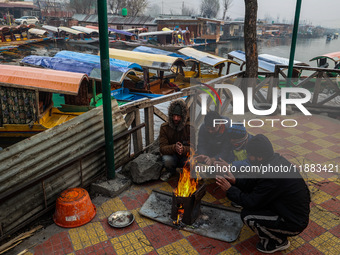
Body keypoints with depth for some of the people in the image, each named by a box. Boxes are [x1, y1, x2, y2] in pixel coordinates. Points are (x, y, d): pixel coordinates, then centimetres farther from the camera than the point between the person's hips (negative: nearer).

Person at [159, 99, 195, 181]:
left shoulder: (190, 127, -16)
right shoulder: (164, 127, -13)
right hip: (171, 155, 1)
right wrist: (174, 147, -40)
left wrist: (183, 149, -43)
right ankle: (170, 171, 6)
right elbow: (162, 148, -17)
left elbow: (194, 147, -19)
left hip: (185, 156, -1)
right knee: (166, 159, -33)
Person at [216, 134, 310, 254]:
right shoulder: (276, 159, -5)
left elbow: (252, 203, -22)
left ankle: (279, 242, 8)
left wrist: (229, 189, -13)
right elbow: (253, 182, 6)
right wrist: (235, 181, -6)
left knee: (247, 215, -16)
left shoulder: (271, 175, -33)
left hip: (294, 223, -9)